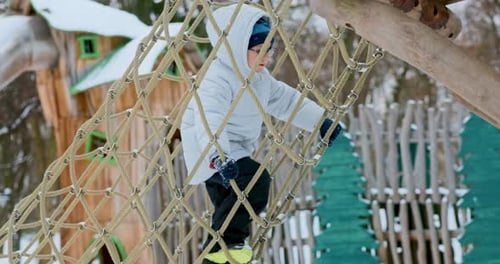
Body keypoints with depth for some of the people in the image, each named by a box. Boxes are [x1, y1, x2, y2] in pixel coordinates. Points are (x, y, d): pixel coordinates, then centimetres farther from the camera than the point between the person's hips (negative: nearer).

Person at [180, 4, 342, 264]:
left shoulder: (260, 77, 6)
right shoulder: (217, 80, -26)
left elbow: (285, 100, 18)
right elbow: (210, 121, -41)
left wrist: (319, 120, 16)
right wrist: (218, 156, -56)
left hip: (236, 151, 10)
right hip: (211, 152, -10)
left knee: (229, 206, 13)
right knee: (256, 181, -27)